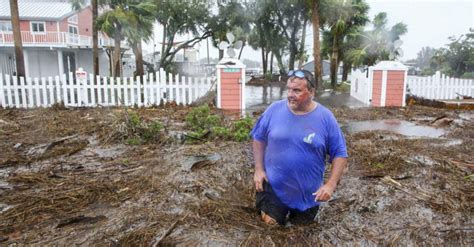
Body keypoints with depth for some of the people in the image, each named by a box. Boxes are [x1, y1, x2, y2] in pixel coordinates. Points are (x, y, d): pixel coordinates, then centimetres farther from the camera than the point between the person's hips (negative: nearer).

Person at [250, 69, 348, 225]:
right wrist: (259, 169, -4)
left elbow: (340, 154, -6)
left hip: (308, 193, 1)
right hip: (274, 187, 0)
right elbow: (258, 138, 2)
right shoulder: (274, 110, -10)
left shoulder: (326, 117, -12)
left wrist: (331, 185, -15)